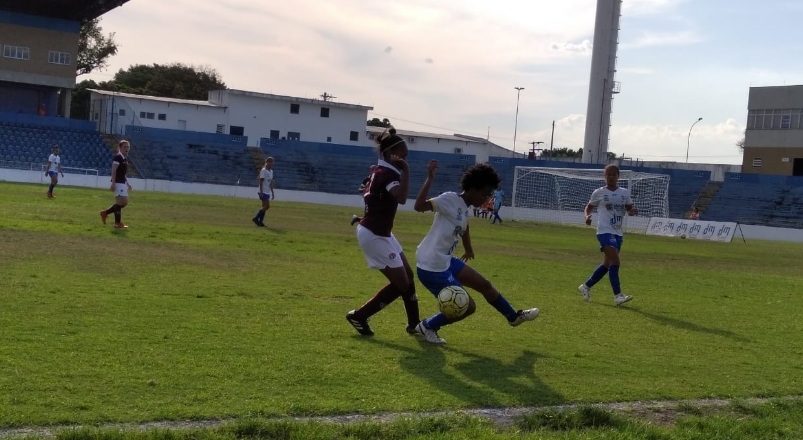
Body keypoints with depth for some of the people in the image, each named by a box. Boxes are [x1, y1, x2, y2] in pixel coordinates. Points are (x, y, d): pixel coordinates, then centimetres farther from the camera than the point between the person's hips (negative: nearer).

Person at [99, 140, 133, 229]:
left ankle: (105, 213, 22)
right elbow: (113, 171, -18)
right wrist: (113, 184, -23)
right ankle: (118, 223, 0)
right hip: (118, 182, -9)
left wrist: (127, 184, 20)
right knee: (122, 202, -9)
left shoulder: (125, 158, 14)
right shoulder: (117, 157, -12)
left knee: (124, 202, 12)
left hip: (123, 183, 9)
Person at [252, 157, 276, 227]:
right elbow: (261, 181, -15)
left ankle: (260, 221, 9)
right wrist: (261, 192, -20)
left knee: (264, 207, 6)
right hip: (263, 192, -8)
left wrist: (272, 192, 19)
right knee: (267, 206, -13)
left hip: (267, 192, 8)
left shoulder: (271, 171, 15)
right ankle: (256, 218, -6)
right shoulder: (263, 171, -11)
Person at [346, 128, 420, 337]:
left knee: (408, 276, 14)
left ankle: (414, 324, 25)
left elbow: (366, 192, 24)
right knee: (401, 284, -2)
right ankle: (359, 316, 8)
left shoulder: (380, 171, 7)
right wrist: (405, 170, -38)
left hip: (380, 233, 10)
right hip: (374, 236, -10)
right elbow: (401, 197, -43)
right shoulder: (387, 174, -22)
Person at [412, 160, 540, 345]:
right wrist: (430, 178, -34)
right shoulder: (450, 199, -18)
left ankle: (514, 317, 40)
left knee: (484, 284, 18)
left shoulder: (465, 209, 9)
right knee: (467, 307, -2)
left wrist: (468, 250, 47)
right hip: (431, 267, -9)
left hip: (446, 261, 9)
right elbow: (419, 206, -31)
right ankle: (427, 326, 16)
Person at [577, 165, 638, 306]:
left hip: (618, 232, 6)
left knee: (607, 264, 12)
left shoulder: (625, 192, 10)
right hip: (605, 231, -6)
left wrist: (633, 211, -11)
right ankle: (618, 296, -17)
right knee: (615, 261, -18)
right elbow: (589, 207, 11)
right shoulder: (599, 192, 1)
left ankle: (586, 286, 28)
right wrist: (587, 216, -10)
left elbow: (629, 209, 13)